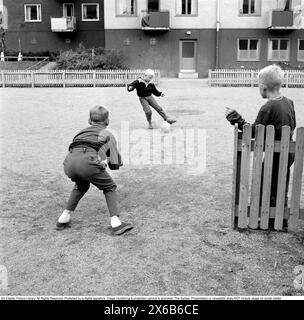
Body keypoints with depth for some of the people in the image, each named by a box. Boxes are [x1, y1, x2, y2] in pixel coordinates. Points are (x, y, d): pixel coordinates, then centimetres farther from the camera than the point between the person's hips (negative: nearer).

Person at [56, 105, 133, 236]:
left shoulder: (82, 132, 34)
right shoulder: (107, 134, 22)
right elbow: (115, 165, 15)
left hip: (69, 163, 5)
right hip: (88, 162, -5)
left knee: (81, 186, 34)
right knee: (109, 188, 17)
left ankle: (63, 219, 33)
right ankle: (116, 223, 5)